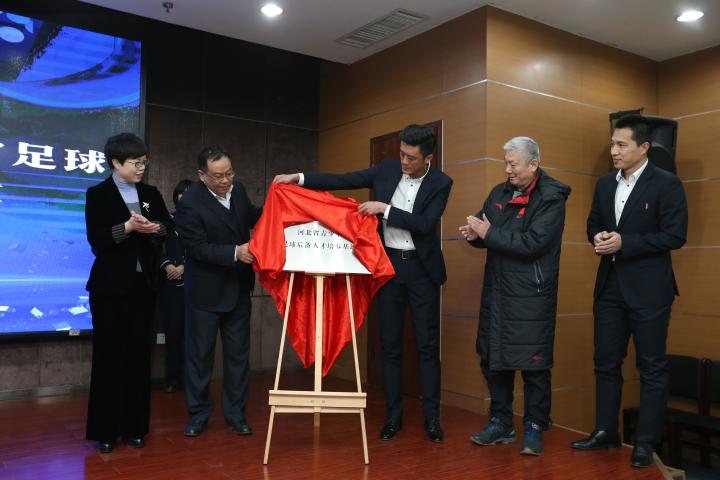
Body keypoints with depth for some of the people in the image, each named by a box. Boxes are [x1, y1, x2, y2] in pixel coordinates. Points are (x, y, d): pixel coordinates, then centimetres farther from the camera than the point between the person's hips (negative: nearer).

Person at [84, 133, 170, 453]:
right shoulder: (98, 194, -2)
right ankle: (105, 430, 12)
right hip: (110, 285, -4)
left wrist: (154, 228, -13)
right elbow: (96, 240, -12)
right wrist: (129, 227, -25)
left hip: (143, 284, 4)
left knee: (139, 355, 7)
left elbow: (168, 228, 7)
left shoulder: (151, 194, 11)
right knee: (108, 356, 2)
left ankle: (134, 427, 16)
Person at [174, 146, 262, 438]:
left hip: (238, 288, 5)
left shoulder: (237, 189, -1)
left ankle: (235, 413, 23)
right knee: (200, 354, 9)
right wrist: (235, 252, -33)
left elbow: (251, 217, 17)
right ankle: (198, 413, 25)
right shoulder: (190, 204, -20)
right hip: (206, 290, -5)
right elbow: (199, 248, -21)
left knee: (238, 353, 11)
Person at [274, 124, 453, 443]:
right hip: (388, 264, 3)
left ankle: (432, 417, 14)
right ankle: (394, 415, 18)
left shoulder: (441, 183, -7)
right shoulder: (387, 169, 1)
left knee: (427, 345, 3)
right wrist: (299, 178, -10)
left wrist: (385, 208, -21)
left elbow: (425, 224, -17)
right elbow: (342, 180, -2)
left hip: (421, 269, -2)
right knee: (390, 345, 7)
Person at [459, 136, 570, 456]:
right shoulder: (500, 193, 10)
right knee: (493, 359, 13)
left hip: (531, 295, -7)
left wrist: (489, 233, -18)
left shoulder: (551, 198, -10)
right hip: (497, 290, 7)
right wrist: (474, 235, -7)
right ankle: (501, 423, 27)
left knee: (533, 364, 1)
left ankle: (534, 429, 18)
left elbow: (534, 243, -22)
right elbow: (485, 232, 16)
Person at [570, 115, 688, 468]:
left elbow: (675, 236, -14)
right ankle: (605, 432, 25)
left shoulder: (666, 183, -9)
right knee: (606, 362, 12)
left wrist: (624, 242, -20)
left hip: (648, 289, -6)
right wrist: (598, 238, -7)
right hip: (610, 286, 6)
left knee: (651, 368, 5)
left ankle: (646, 442, 16)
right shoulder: (605, 183, 9)